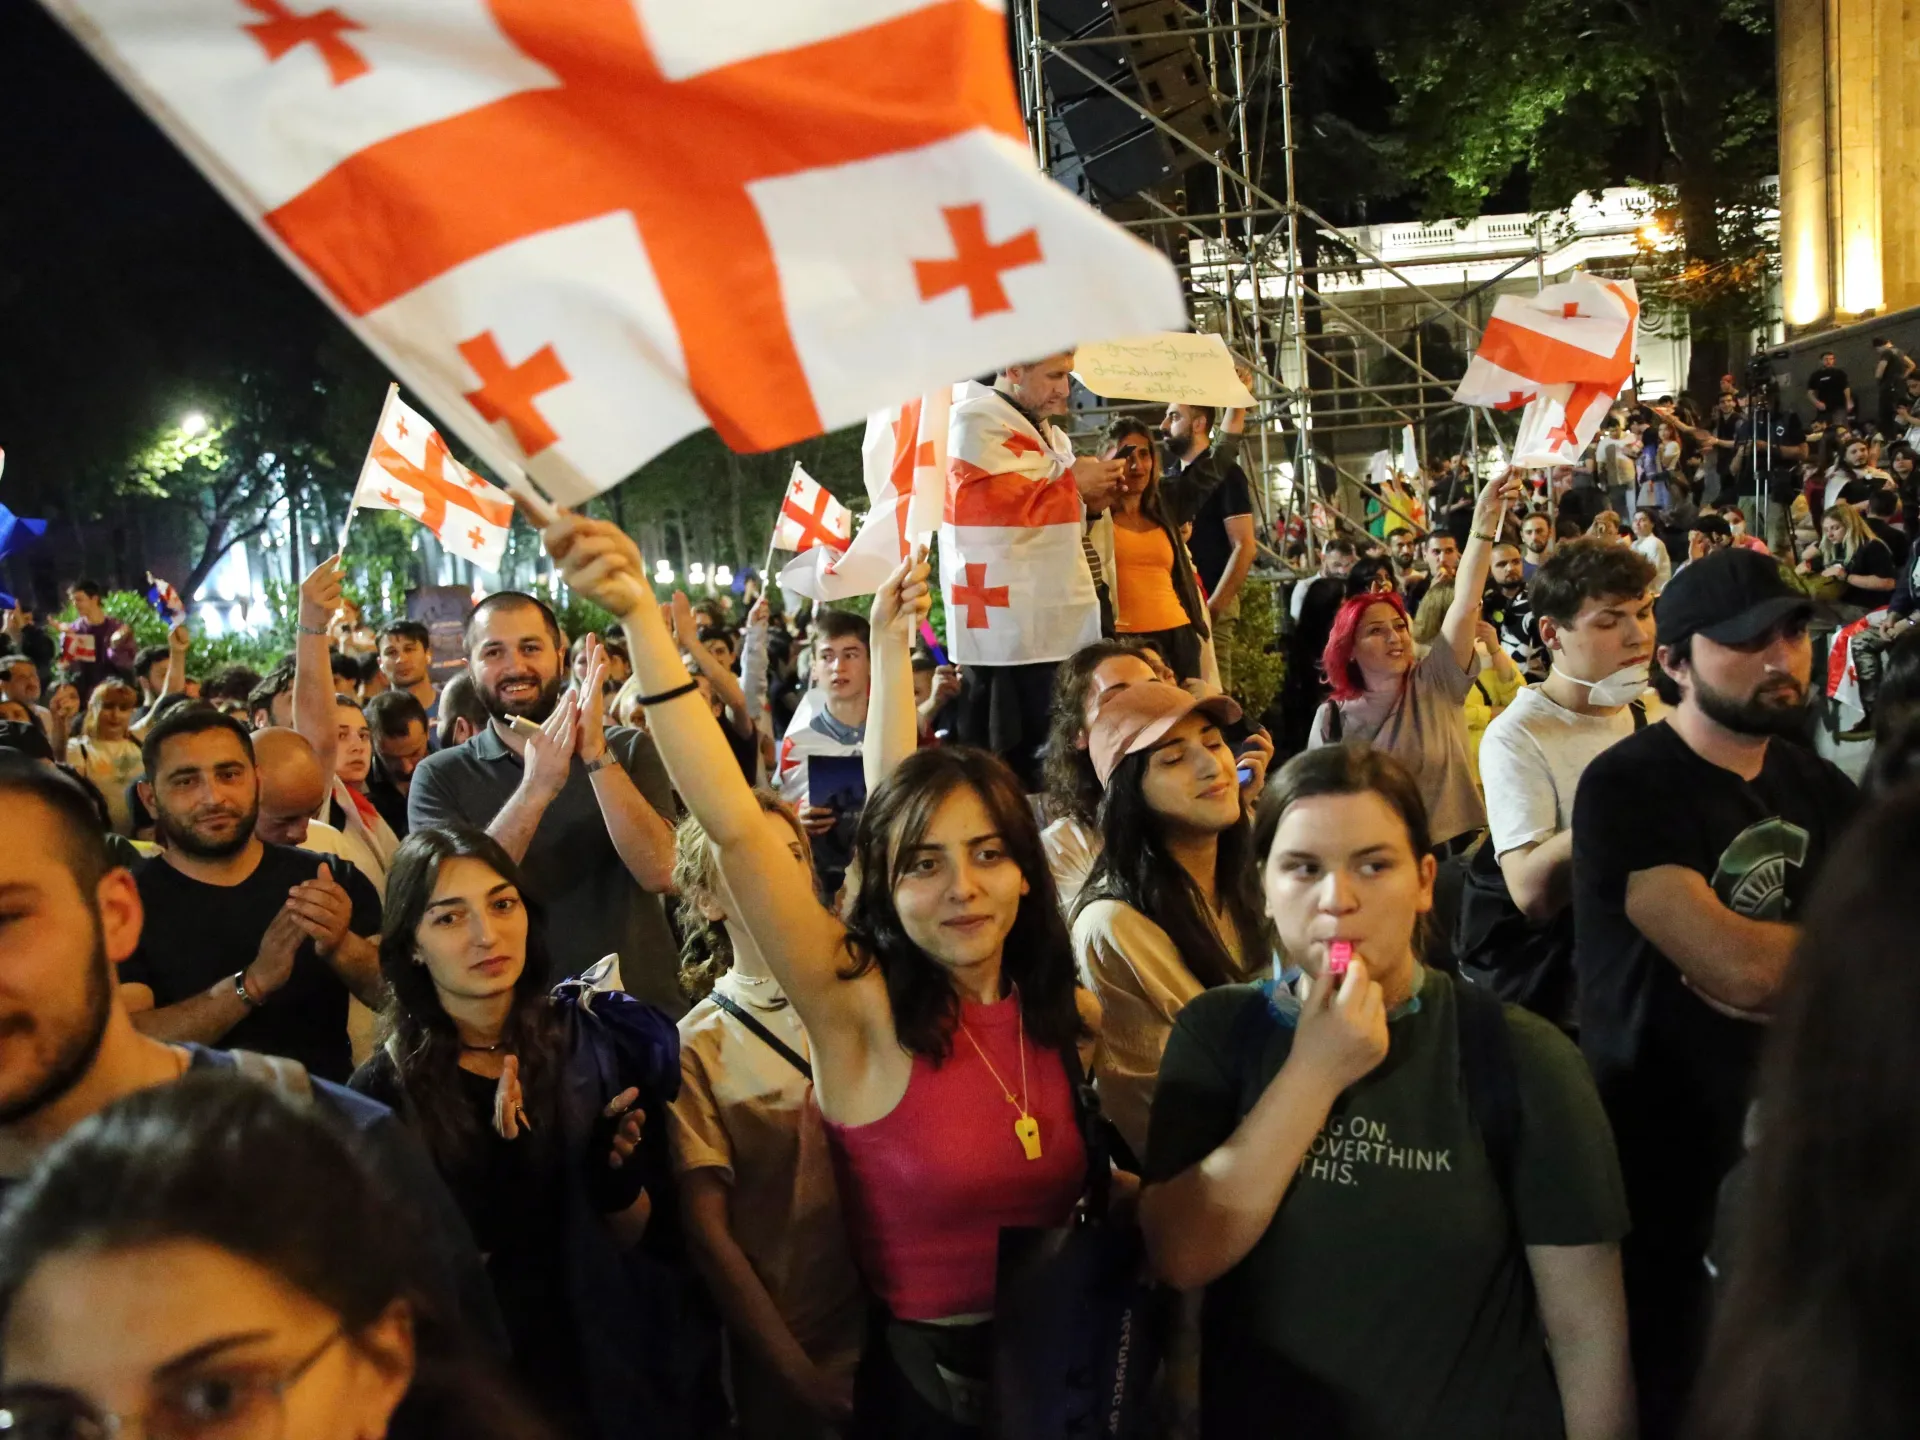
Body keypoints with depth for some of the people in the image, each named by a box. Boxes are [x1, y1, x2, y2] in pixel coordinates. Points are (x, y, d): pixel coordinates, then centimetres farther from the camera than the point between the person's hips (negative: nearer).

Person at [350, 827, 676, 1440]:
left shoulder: (586, 1041, -9)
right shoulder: (381, 1093, -17)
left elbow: (627, 1236, -1)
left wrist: (618, 1174, -20)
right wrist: (495, 1177, -31)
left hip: (600, 1368, 3)